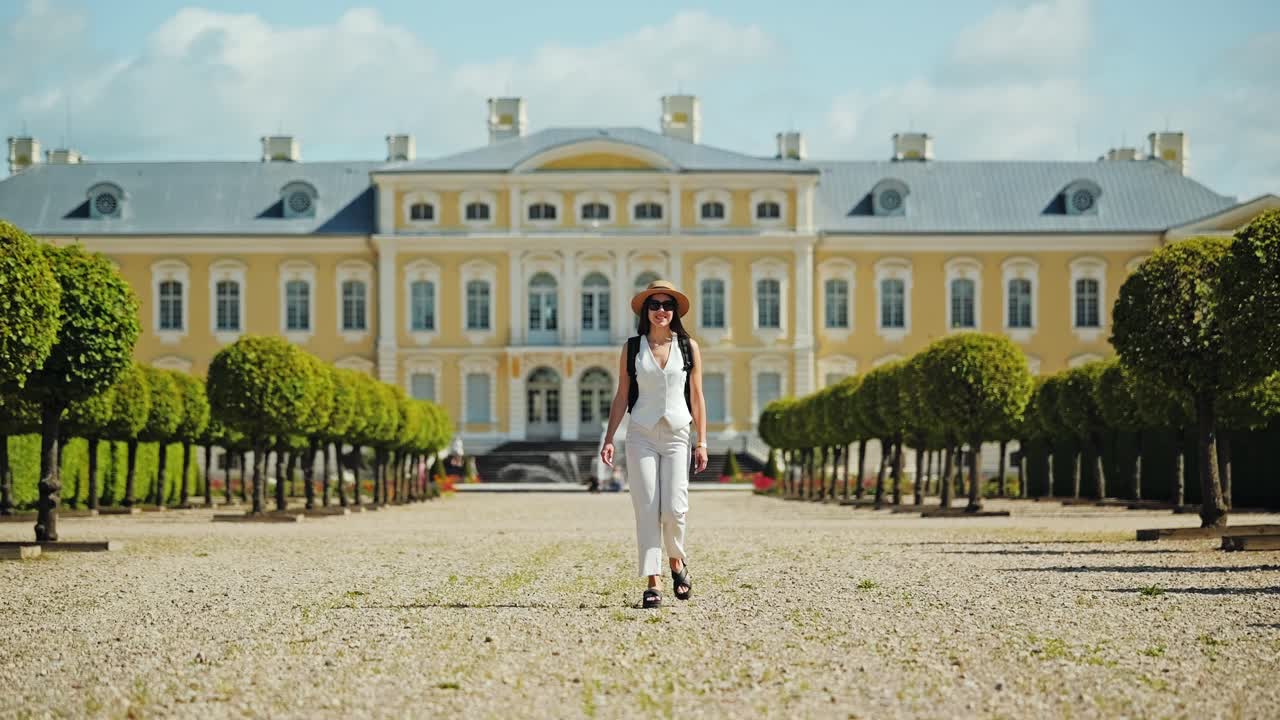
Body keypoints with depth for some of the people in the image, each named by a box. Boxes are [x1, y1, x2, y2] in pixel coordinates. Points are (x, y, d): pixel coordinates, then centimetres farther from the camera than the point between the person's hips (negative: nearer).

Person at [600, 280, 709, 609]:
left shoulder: (689, 347, 6)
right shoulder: (632, 348, 6)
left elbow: (696, 397, 7)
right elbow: (621, 397, 8)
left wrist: (702, 442, 3)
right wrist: (609, 439, 0)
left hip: (676, 436, 0)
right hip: (641, 436, 0)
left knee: (674, 508, -9)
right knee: (646, 509, -6)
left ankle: (677, 561, 20)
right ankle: (652, 583, -4)